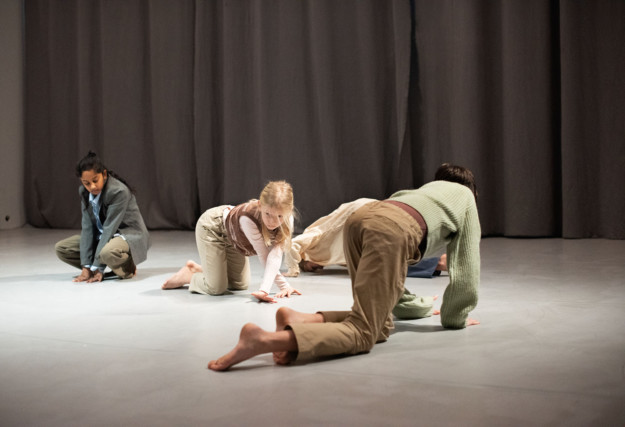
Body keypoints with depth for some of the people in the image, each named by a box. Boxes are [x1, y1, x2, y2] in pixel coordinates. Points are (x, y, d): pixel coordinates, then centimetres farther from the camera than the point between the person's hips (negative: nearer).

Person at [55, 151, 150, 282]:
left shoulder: (119, 192, -25)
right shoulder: (84, 192, -4)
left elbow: (109, 228, -26)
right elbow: (87, 227, -8)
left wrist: (97, 268, -27)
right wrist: (86, 266, -16)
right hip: (102, 236, 8)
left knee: (108, 253, -40)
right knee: (60, 248, -3)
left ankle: (128, 267, -7)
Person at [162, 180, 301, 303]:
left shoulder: (287, 220, -31)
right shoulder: (248, 219, -44)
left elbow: (275, 256, -37)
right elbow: (264, 256, -39)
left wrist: (265, 290, -47)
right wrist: (284, 285, -41)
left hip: (231, 236, 7)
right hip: (212, 226, -7)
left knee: (240, 285, 14)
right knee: (216, 288, -14)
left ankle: (196, 268, 32)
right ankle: (186, 276, 16)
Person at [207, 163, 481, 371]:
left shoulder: (426, 189, 46)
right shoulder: (466, 196, 32)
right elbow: (465, 267, 27)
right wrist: (455, 317, 38)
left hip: (359, 218, 7)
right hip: (392, 229, -7)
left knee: (381, 325, 12)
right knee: (362, 334, -13)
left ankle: (300, 320, -11)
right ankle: (263, 340, -35)